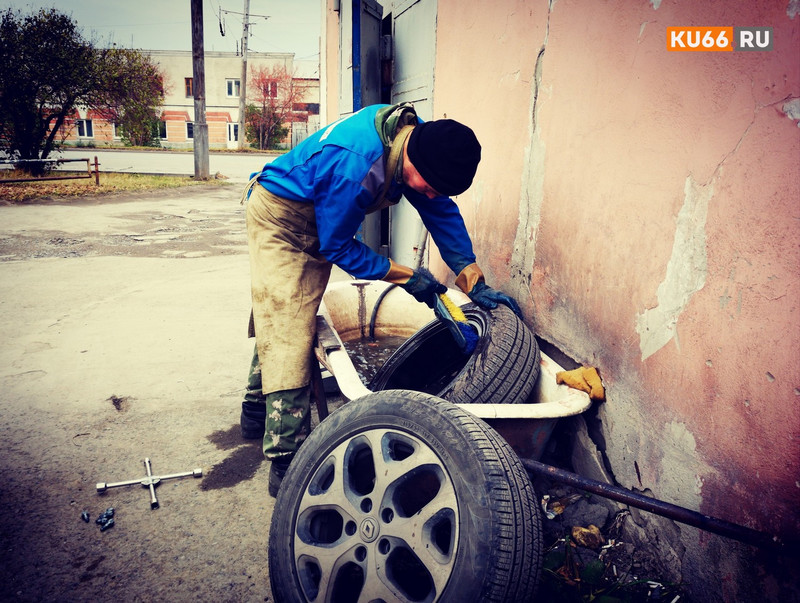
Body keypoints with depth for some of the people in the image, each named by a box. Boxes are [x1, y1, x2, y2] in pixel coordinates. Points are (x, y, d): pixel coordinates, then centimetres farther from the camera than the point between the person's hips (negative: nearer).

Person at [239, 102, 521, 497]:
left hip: (314, 222, 8)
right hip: (280, 216, -8)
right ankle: (287, 463, -11)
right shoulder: (353, 164, -39)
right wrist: (405, 276, -22)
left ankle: (257, 413, 36)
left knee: (277, 321, 19)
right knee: (288, 331, -15)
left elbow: (443, 213, -6)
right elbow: (338, 246, -27)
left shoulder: (420, 139, -14)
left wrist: (475, 284, -12)